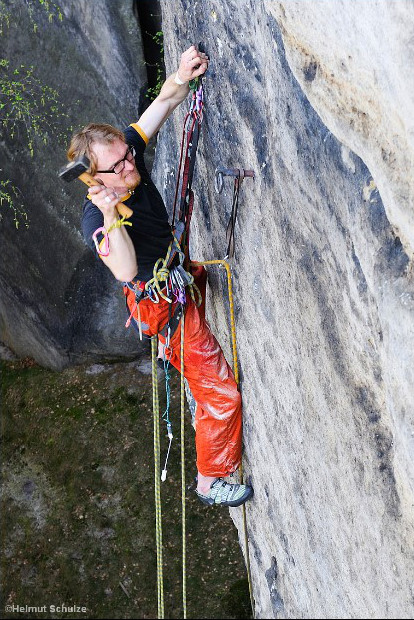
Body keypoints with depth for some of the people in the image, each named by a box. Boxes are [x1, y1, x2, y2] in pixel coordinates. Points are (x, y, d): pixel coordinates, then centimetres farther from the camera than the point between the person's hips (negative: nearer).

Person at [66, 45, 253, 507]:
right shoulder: (96, 219, -32)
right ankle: (209, 481, 18)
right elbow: (126, 270, -45)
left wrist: (181, 78, -27)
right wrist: (111, 218, -56)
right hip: (165, 303, -9)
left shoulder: (127, 149, -12)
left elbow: (165, 101, -7)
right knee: (220, 393, -2)